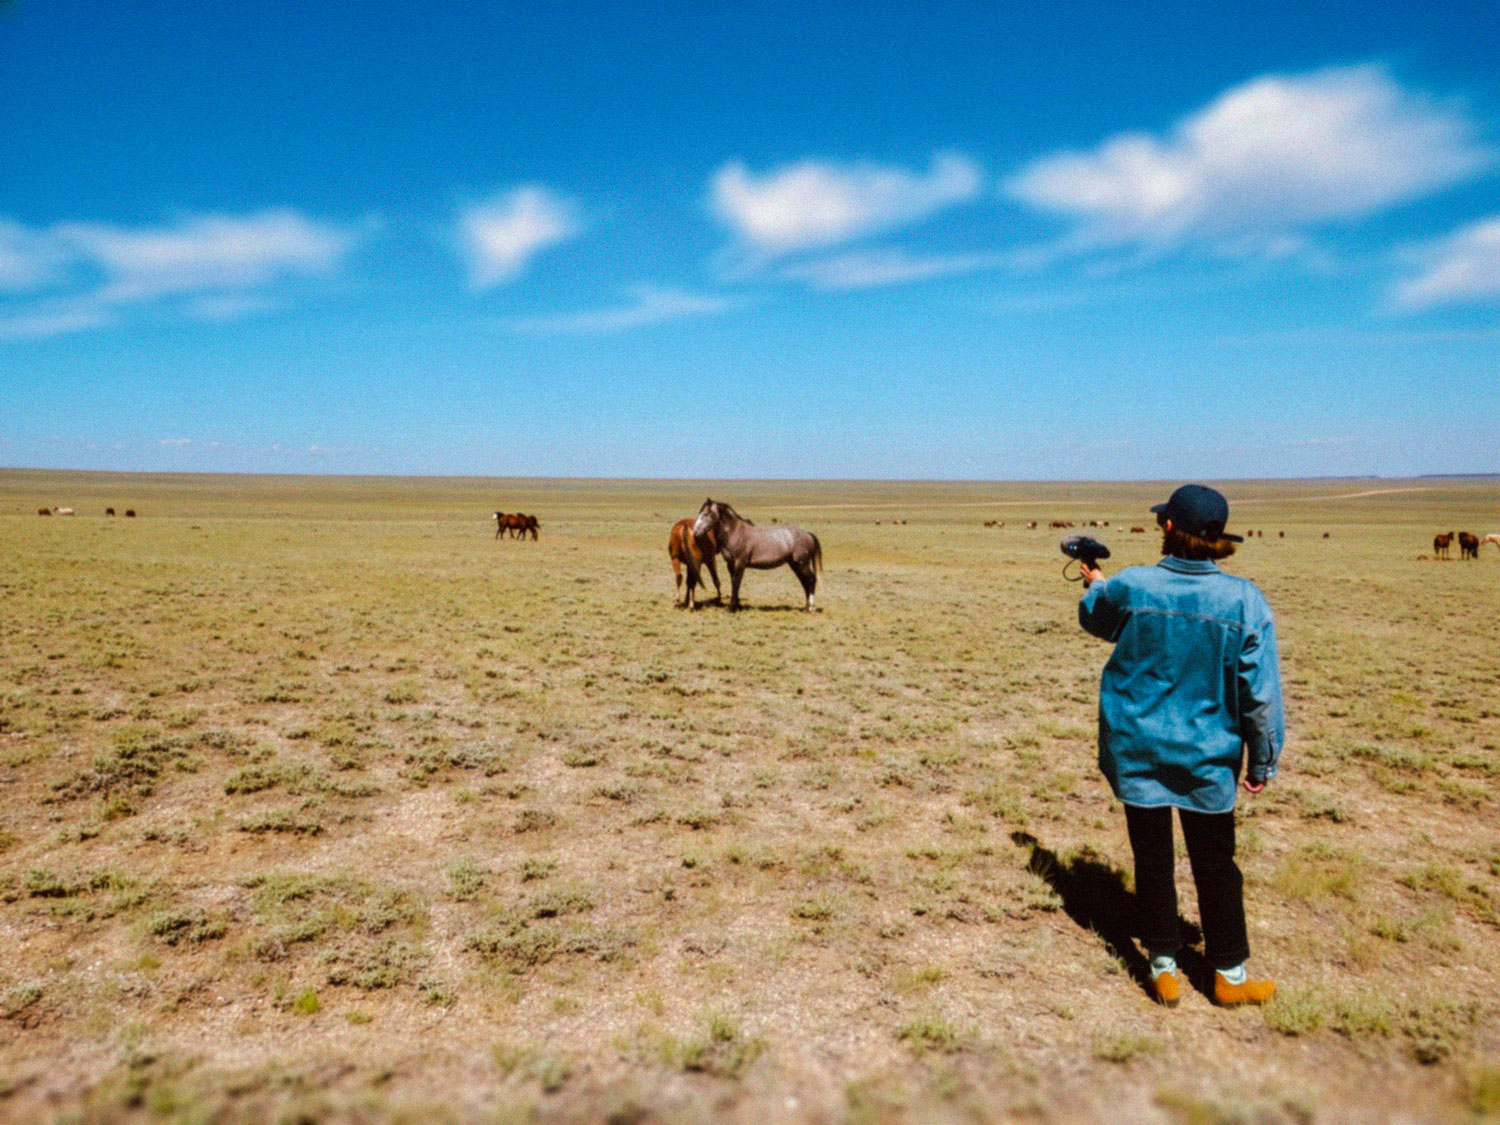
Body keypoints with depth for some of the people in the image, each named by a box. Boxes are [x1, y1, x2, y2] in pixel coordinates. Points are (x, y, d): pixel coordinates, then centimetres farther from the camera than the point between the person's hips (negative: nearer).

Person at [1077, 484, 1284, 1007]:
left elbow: (1093, 617, 11)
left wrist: (1093, 583, 33)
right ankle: (1230, 976, 29)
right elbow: (1260, 694, -10)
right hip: (1207, 758, 0)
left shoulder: (1130, 586, -13)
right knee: (1215, 866, 16)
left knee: (1152, 861, 13)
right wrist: (1262, 762, 2)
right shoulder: (1244, 600, -13)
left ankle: (1164, 969, 25)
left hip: (1137, 752, 0)